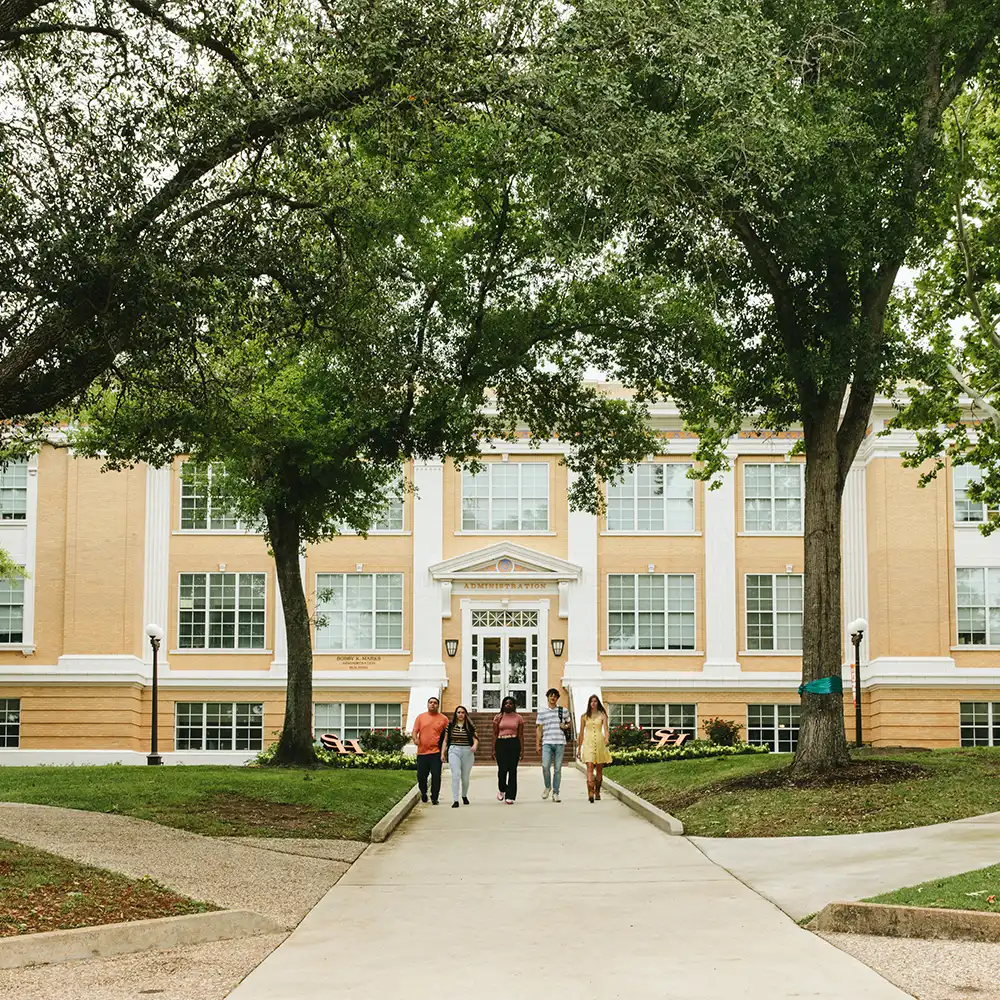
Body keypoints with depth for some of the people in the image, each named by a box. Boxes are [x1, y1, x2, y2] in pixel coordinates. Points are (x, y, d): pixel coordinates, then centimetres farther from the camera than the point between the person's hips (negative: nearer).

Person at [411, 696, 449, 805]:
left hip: (436, 752, -2)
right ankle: (423, 793, 30)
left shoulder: (443, 718, 6)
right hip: (422, 751, 2)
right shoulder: (421, 717, 10)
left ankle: (434, 798, 3)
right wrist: (415, 738, -12)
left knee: (436, 775, -6)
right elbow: (415, 731, 8)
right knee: (421, 775, 6)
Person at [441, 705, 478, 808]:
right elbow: (445, 740, 10)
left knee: (465, 777, 9)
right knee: (456, 775, -16)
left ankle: (464, 795, 37)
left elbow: (475, 739, -1)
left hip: (467, 752, 1)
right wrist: (443, 753, 3)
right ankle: (455, 800, -19)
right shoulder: (450, 726, 7)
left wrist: (475, 745, -23)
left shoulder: (470, 726, 6)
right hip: (454, 751, -1)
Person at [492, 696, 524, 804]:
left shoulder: (518, 718, 6)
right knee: (502, 769, -6)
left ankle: (510, 796, 4)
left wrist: (521, 750, 1)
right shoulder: (498, 718, 7)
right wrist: (493, 749, 1)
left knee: (512, 770, -1)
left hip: (514, 744, 0)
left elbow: (521, 735, 6)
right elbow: (495, 734, 6)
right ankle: (502, 790, 23)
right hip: (501, 744, 0)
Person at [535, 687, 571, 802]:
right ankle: (547, 786, 8)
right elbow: (539, 729, 9)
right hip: (547, 743, -1)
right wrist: (537, 744, 4)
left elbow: (569, 723, 22)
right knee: (545, 766, -16)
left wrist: (565, 726, -2)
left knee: (558, 769, 1)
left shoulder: (563, 710, 10)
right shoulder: (542, 712, 9)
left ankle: (555, 793, 8)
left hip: (560, 743, 1)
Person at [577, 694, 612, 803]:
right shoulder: (584, 716, 9)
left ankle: (597, 792, 23)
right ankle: (590, 793, -27)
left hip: (600, 743, 0)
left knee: (599, 769, 7)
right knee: (590, 767, -15)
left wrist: (606, 739, -27)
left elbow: (605, 728, -6)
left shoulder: (602, 715, 5)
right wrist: (579, 748, 14)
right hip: (588, 743, 0)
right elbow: (581, 733, 14)